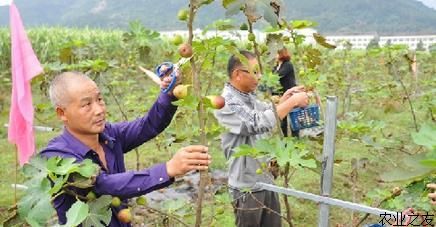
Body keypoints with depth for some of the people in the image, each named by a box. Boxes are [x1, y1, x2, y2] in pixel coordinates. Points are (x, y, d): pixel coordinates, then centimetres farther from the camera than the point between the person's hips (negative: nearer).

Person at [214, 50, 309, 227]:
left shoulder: (249, 96, 6)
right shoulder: (226, 103, -21)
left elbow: (267, 112, 21)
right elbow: (259, 124, -31)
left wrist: (283, 101, 1)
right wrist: (292, 102, -25)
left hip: (266, 180, 8)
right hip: (247, 186, -8)